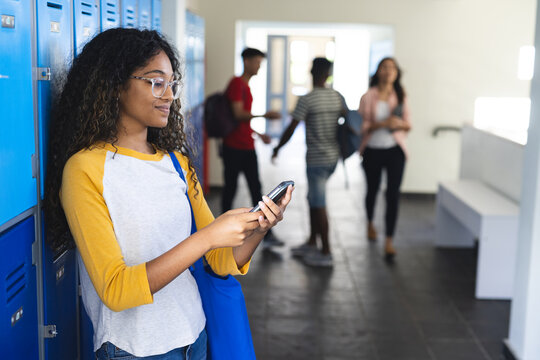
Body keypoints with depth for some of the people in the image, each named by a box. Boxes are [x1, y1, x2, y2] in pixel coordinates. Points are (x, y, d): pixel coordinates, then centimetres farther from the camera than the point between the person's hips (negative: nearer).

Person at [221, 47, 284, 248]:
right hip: (234, 147, -8)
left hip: (247, 147, 9)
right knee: (231, 187, 2)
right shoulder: (236, 83, -10)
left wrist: (258, 134, 22)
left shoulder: (246, 86, 18)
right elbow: (238, 114, -19)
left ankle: (266, 234, 7)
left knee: (256, 188, 5)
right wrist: (264, 115, -25)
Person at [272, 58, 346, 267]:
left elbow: (291, 129, -13)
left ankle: (326, 254, 5)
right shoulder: (338, 97, 6)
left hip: (316, 159, -7)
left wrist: (278, 148, 1)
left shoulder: (307, 100, -14)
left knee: (319, 205, -1)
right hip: (333, 157, 7)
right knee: (314, 199, 19)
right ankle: (311, 244, 28)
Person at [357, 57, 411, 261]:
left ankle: (389, 241, -6)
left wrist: (400, 123, -14)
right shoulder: (368, 97, -5)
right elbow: (361, 127, -9)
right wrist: (381, 123, -24)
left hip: (395, 151, 1)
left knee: (393, 194, -9)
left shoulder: (400, 97, 3)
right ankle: (370, 224, 45)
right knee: (372, 189, 17)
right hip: (372, 150, 0)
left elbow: (408, 125, 8)